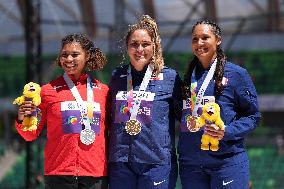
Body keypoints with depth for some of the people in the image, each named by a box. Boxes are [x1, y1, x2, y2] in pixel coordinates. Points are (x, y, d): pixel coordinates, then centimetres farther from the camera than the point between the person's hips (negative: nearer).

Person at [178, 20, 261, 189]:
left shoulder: (236, 73, 0)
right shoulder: (189, 76, 13)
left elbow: (253, 116, 0)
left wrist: (228, 132, -14)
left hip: (227, 161, -4)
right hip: (190, 162, 4)